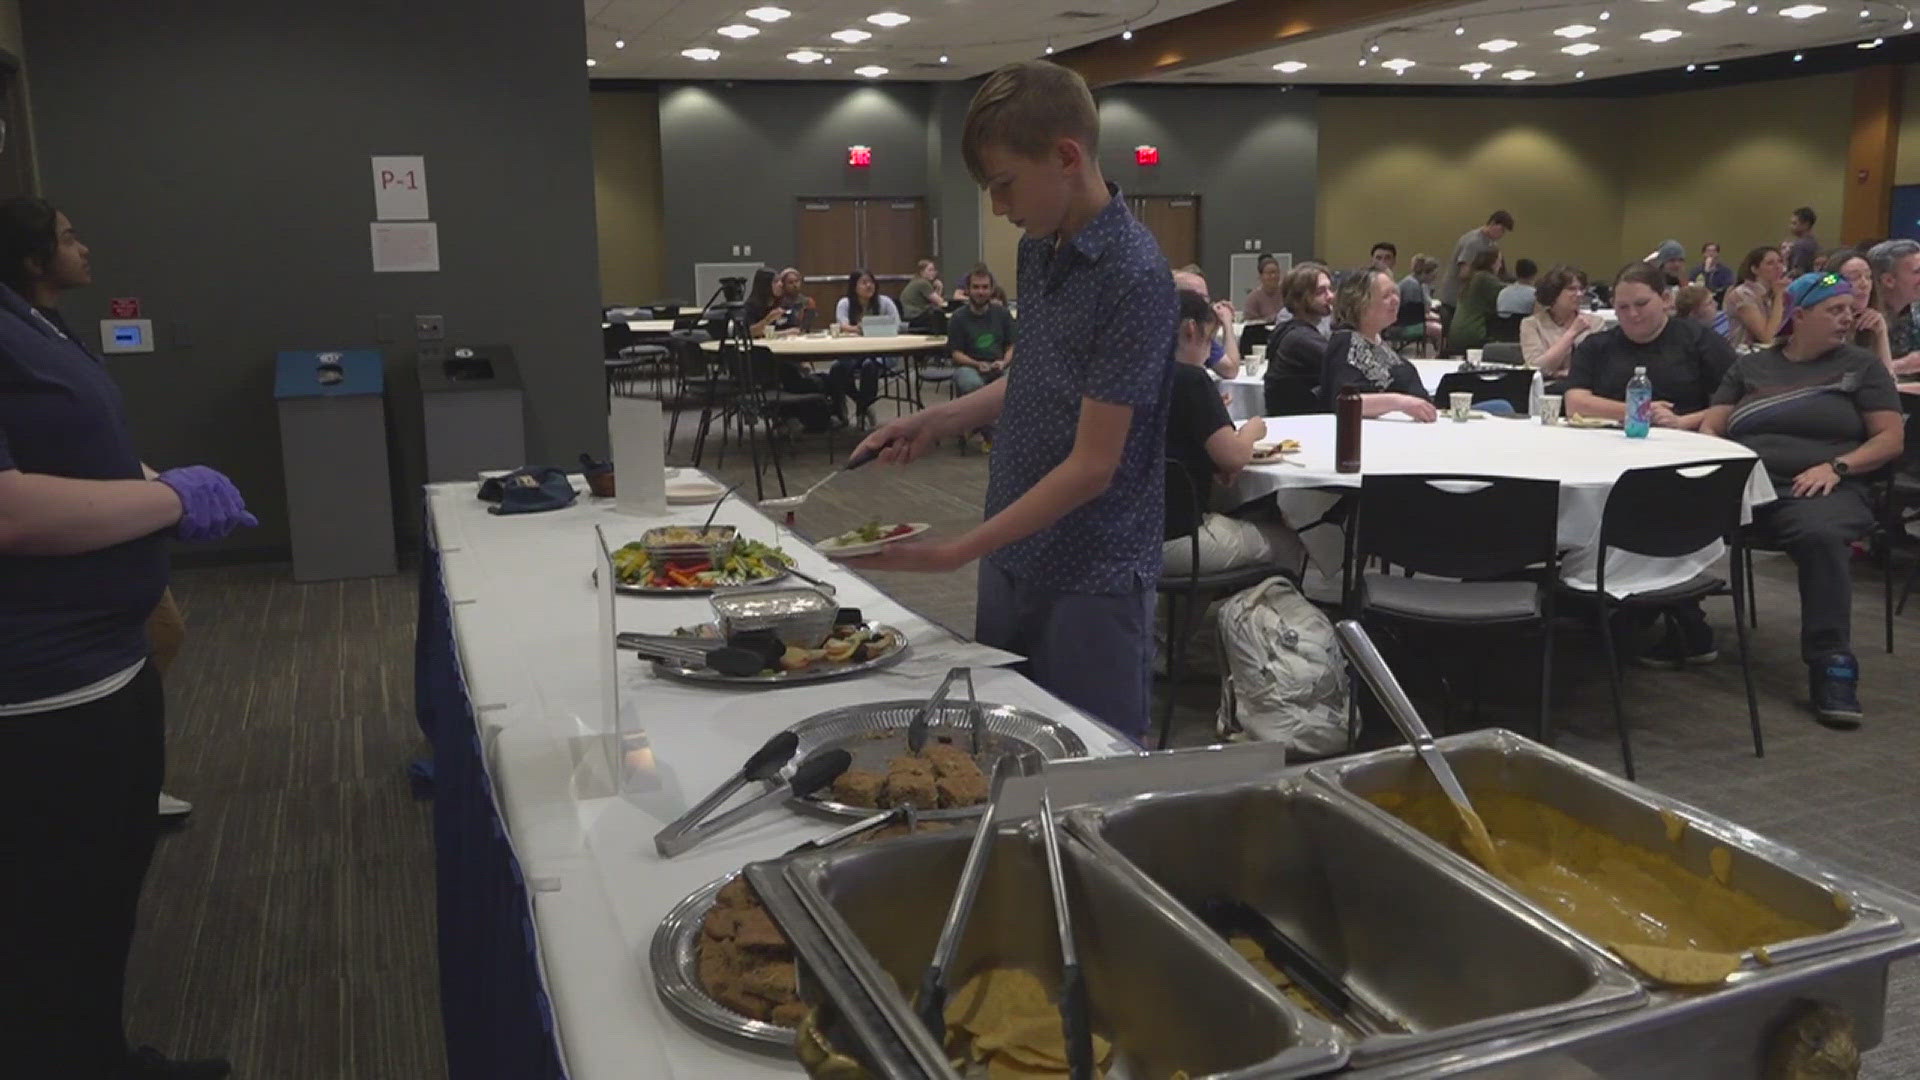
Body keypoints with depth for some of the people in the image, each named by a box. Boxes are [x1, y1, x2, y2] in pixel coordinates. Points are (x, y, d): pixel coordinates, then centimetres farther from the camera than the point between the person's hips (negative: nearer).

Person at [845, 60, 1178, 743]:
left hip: (1092, 581, -7)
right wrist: (938, 421, 5)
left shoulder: (1135, 277, -20)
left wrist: (956, 552, -21)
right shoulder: (1038, 250, 5)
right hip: (1011, 559, 8)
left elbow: (1092, 466, -21)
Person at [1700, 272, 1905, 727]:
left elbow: (1891, 439, 9)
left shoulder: (1862, 365, 16)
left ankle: (1831, 665, -31)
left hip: (1822, 487, -1)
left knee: (1820, 535, -39)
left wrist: (1835, 466, -9)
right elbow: (1711, 426, 15)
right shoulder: (1750, 366, 22)